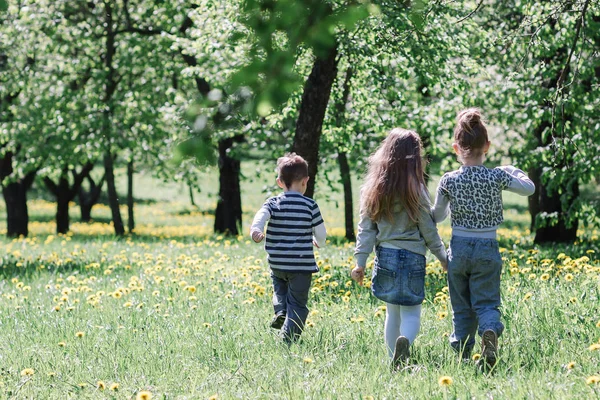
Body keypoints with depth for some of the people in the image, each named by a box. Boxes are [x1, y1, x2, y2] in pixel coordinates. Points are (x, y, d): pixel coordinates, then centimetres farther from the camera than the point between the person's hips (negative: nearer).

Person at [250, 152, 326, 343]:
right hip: (302, 264, -2)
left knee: (280, 286, 32)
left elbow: (261, 216, -21)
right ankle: (288, 339, -7)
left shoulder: (273, 203, 0)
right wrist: (318, 242, 21)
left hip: (277, 263, 2)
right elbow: (321, 234, -1)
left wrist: (255, 229, -39)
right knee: (297, 304, 4)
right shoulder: (310, 205, -4)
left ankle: (280, 311, 7)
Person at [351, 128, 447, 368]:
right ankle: (405, 341, -30)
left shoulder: (373, 188, 2)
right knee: (411, 312, 0)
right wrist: (442, 258, 7)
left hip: (385, 256, 4)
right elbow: (428, 229, -4)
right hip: (412, 257, -4)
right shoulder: (414, 189, -9)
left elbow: (366, 228, 1)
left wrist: (360, 262, 2)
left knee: (392, 312, 16)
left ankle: (395, 361, 16)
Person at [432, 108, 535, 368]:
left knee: (461, 308, 14)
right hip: (487, 250, -1)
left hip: (458, 249, 1)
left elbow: (437, 216, 7)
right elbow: (529, 188, 8)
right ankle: (490, 331, -29)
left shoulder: (448, 181, -8)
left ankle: (462, 355, 13)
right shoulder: (497, 177, -9)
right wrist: (514, 171, 26)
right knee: (487, 302, 2)